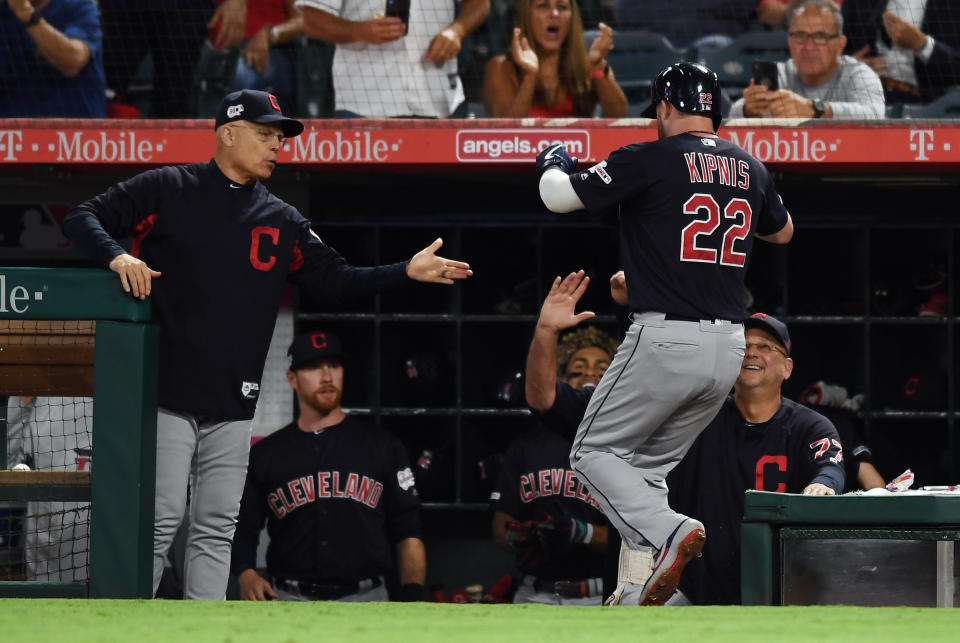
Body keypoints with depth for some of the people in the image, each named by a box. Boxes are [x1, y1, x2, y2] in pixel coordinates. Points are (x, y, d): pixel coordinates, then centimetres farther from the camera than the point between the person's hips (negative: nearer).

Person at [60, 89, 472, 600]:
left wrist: (407, 272, 4)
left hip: (232, 405, 5)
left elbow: (335, 279, 16)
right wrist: (116, 256, -22)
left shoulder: (282, 222, 15)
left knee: (216, 529, 6)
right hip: (168, 397, -5)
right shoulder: (167, 190, 0)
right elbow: (82, 220, -2)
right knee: (161, 519, -9)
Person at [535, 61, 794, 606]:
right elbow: (783, 231, 31)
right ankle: (636, 591, 6)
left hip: (666, 340, -6)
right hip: (729, 348, 6)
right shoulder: (751, 168, 11)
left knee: (595, 452, 5)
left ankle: (669, 531, -20)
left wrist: (553, 164, 21)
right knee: (649, 465, 18)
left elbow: (559, 196, -1)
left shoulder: (651, 161, -8)